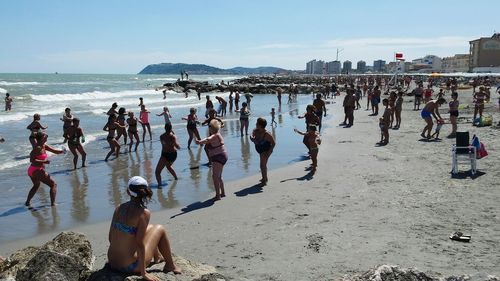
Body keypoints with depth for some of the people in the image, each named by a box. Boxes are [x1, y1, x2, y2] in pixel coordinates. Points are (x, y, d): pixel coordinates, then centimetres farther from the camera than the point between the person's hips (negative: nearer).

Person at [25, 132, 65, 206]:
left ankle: (27, 202, 39)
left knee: (36, 186, 34)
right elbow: (32, 160, -24)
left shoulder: (44, 146, 9)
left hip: (32, 170, 10)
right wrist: (43, 161, -25)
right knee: (53, 185, -3)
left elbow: (55, 151, 9)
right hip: (37, 170, -10)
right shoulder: (38, 148, -17)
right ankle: (53, 203, -9)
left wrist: (62, 151, -9)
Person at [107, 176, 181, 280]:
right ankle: (170, 265, 26)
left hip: (112, 262, 6)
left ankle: (157, 257, 52)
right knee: (160, 229, 11)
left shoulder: (119, 208, 0)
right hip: (130, 266, -6)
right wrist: (143, 273, -12)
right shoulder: (144, 213, -17)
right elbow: (140, 243, -19)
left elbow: (110, 237, 6)